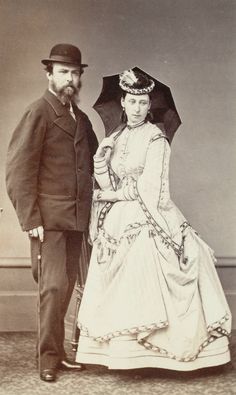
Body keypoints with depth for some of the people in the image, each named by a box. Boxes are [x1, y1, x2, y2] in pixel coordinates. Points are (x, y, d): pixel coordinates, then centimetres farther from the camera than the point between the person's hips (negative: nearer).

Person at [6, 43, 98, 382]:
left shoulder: (82, 119, 16)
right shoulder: (39, 113, -5)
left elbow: (93, 161, 25)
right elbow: (19, 169, -11)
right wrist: (30, 219, -16)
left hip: (76, 218, 7)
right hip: (48, 218, -6)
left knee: (66, 286, 11)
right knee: (53, 286, -7)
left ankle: (57, 350, 23)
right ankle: (49, 357, 7)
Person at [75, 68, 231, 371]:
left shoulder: (155, 139, -6)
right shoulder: (115, 139, 13)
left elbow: (149, 187, -12)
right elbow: (108, 185, 12)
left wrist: (114, 195, -4)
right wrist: (100, 159, -5)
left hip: (145, 222, -6)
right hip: (118, 222, 6)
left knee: (141, 284, -10)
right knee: (118, 287, 4)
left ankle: (146, 351, -2)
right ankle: (122, 351, 12)